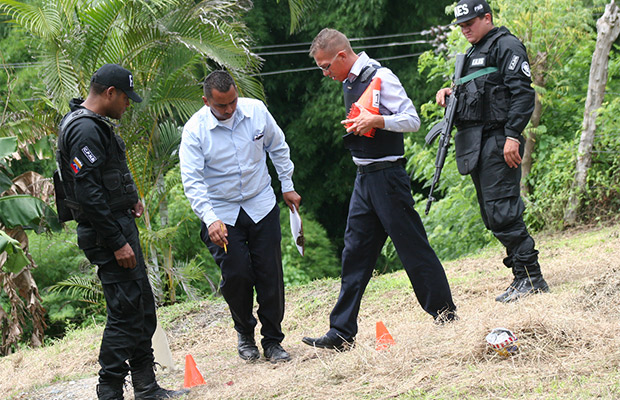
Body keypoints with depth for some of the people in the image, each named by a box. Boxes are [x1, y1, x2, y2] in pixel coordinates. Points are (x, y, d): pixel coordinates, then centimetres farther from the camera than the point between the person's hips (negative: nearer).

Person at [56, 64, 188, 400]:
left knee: (143, 308, 14)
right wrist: (117, 243, -23)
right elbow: (88, 194, -25)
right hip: (107, 232, -11)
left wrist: (129, 199, 13)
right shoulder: (85, 130, -19)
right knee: (125, 311, -9)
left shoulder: (94, 125, 15)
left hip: (120, 224, 11)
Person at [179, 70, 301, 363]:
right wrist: (210, 219, -31)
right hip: (222, 214, -2)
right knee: (236, 276, -9)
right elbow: (192, 181, -20)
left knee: (270, 275, 0)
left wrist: (287, 186, 15)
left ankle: (272, 341, 14)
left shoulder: (256, 111, -7)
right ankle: (245, 334, 18)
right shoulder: (195, 130, -16)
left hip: (262, 206, 2)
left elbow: (277, 147, 11)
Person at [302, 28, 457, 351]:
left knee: (413, 248, -2)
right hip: (364, 178, 9)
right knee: (355, 252, 6)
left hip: (387, 175, -9)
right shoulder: (349, 83, 13)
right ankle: (342, 333, 6)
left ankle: (446, 316, 9)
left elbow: (412, 120, -17)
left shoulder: (379, 78, -14)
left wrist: (375, 121, -29)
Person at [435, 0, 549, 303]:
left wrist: (513, 135, -23)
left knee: (501, 210, -15)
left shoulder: (506, 46, -5)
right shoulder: (474, 53, 24)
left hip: (496, 140, -10)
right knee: (493, 215, 9)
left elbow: (522, 93, -14)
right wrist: (450, 94, 10)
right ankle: (524, 277, 12)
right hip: (475, 146, 10)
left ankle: (530, 277, -13)